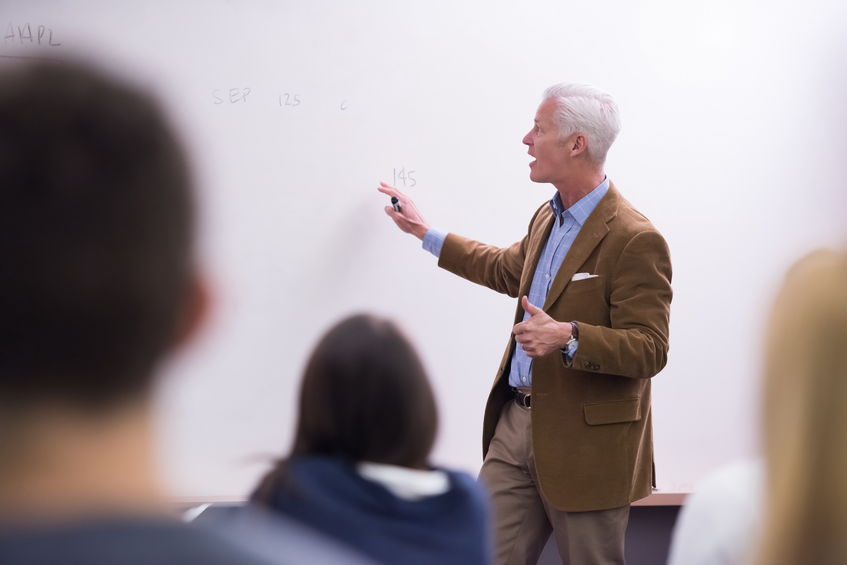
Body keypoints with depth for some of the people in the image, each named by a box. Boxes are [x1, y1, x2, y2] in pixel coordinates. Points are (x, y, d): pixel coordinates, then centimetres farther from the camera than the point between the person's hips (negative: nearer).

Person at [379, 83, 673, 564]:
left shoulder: (635, 240, -17)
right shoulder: (547, 218, 12)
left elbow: (650, 349, -20)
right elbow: (509, 270, 32)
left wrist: (568, 337, -33)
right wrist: (425, 233, 36)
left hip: (585, 446, -8)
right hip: (517, 421, 8)